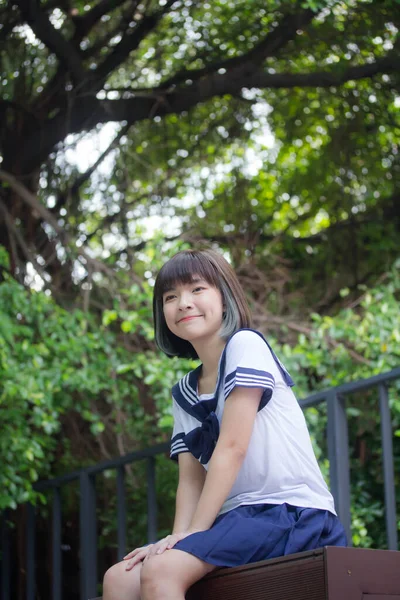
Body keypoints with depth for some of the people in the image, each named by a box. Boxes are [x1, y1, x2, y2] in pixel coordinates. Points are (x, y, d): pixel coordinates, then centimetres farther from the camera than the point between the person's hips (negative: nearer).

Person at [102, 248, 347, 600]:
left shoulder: (246, 345, -4)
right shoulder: (184, 394, 18)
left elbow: (232, 447, -12)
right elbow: (191, 479, 9)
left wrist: (194, 533, -15)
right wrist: (178, 537, -11)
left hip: (293, 514, -7)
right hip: (238, 517, 8)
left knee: (160, 569, -27)